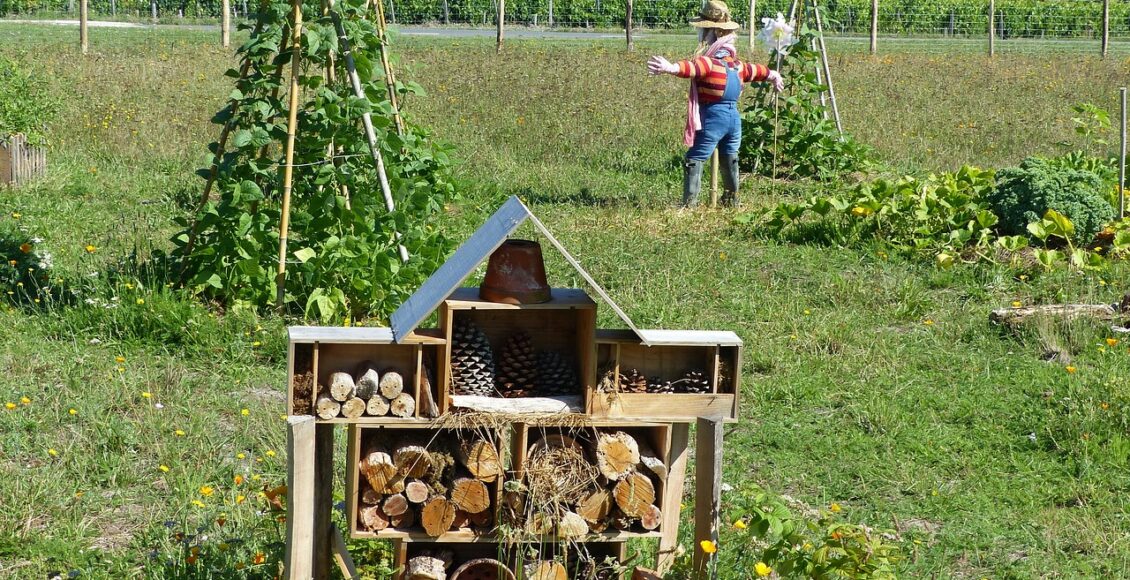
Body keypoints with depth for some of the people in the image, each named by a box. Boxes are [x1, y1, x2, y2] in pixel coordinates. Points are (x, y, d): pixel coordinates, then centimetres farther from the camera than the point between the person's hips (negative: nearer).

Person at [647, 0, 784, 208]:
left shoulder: (710, 62, -14)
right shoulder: (736, 63, 13)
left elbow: (694, 68, -36)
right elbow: (752, 70, 33)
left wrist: (671, 68, -55)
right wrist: (772, 75, 54)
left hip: (713, 118, -8)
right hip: (734, 117, 8)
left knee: (694, 160, -7)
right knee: (729, 160, 24)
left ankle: (689, 204, -15)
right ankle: (732, 200, 37)